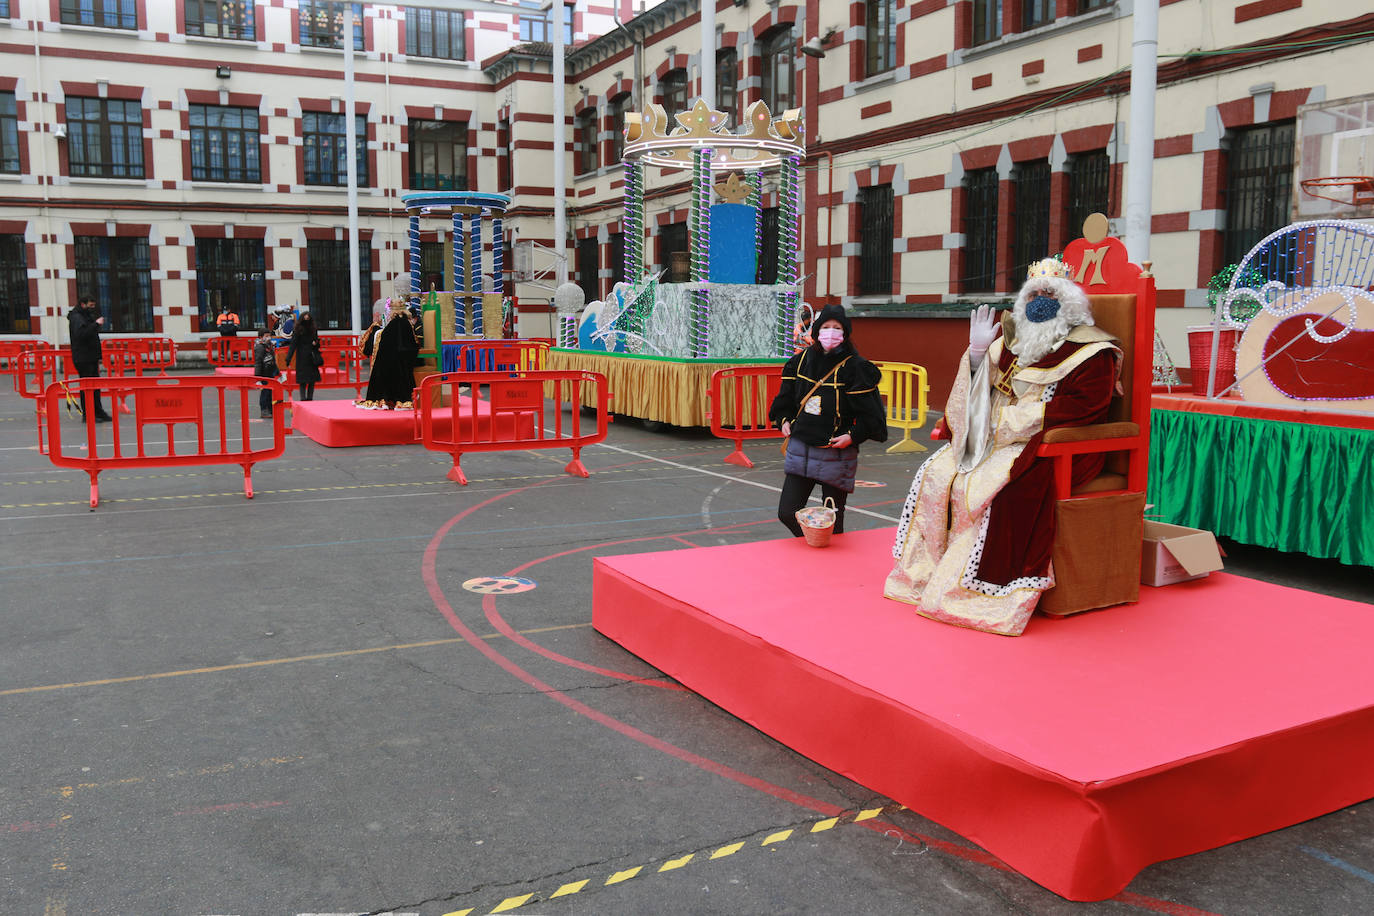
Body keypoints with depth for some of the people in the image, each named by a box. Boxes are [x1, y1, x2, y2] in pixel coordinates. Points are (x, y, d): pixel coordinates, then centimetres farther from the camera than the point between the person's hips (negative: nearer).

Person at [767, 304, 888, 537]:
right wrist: (784, 420, 6)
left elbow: (870, 413, -6)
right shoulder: (802, 360, 7)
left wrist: (852, 436, -15)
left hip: (836, 454, -4)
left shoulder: (855, 367, -7)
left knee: (832, 524, 2)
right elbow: (786, 396, 21)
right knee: (787, 513, 3)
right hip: (800, 448, 4)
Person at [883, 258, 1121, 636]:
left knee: (998, 486, -33)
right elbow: (980, 389, 19)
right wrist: (978, 353, -1)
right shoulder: (1015, 341, 18)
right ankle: (929, 573, -5)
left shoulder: (1091, 351, -2)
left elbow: (1079, 407, -16)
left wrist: (1010, 418, -18)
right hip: (1001, 439, 7)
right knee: (938, 472, -11)